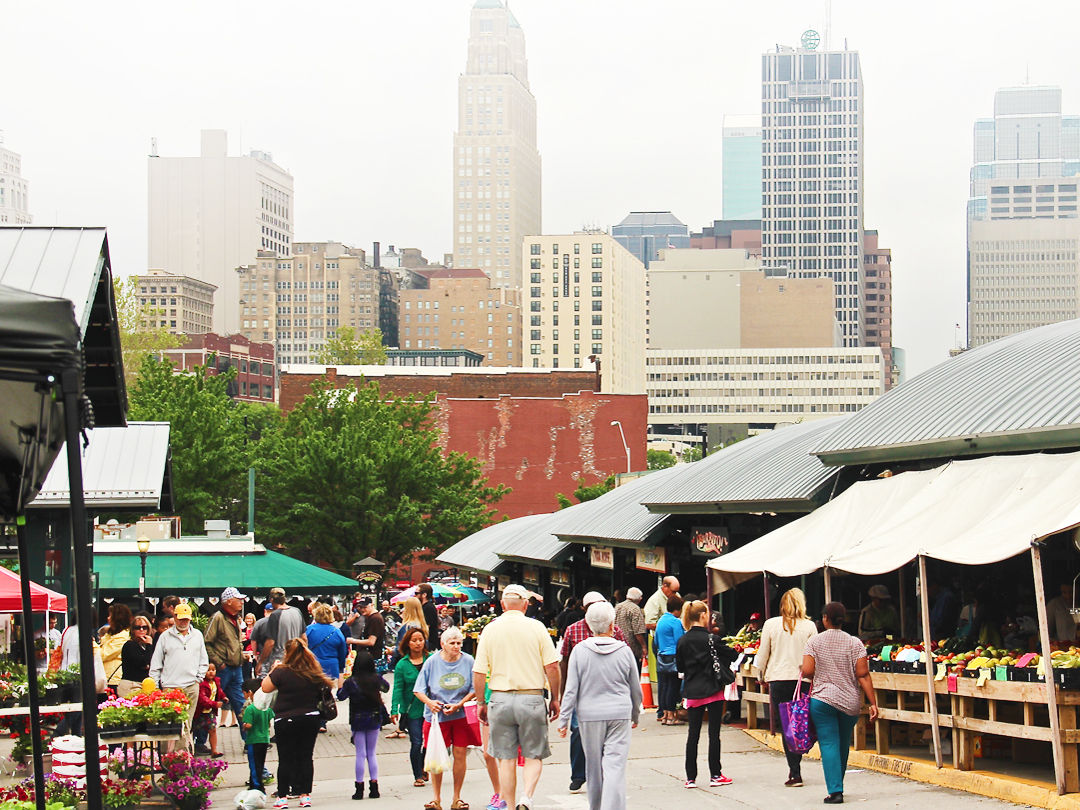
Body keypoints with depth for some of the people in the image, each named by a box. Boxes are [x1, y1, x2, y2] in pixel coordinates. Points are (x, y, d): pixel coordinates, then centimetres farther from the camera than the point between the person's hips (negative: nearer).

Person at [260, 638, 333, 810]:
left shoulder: (281, 672, -14)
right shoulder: (314, 673, -3)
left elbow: (265, 687, -3)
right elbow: (321, 693, 12)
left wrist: (273, 670, 7)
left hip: (285, 721, -3)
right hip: (311, 719, 3)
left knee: (285, 759, 3)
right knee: (306, 757, 10)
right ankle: (305, 795, 12)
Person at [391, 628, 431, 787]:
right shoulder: (402, 665, 0)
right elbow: (398, 689, -3)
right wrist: (394, 710, -12)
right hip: (412, 710, -1)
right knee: (416, 743, -3)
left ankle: (425, 769, 26)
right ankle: (418, 776, 9)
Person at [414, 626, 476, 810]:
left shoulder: (468, 661, -1)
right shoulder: (432, 662, -3)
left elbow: (474, 689, 2)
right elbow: (418, 690, 1)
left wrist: (459, 705, -12)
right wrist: (430, 702, -18)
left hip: (461, 715, 1)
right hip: (437, 716, -1)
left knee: (460, 754, 1)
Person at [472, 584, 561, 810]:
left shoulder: (490, 630, 1)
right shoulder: (536, 628, -2)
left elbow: (479, 673, 1)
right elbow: (552, 666, -4)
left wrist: (481, 703, 12)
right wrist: (555, 699, 6)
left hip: (500, 699, 1)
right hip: (531, 698, -1)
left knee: (506, 759, 8)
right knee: (533, 756, 6)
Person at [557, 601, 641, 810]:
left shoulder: (579, 651, -4)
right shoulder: (624, 651, -1)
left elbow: (571, 690, -4)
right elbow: (636, 690, 9)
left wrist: (563, 720, 2)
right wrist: (635, 715, 25)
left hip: (589, 716, 1)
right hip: (619, 715, -1)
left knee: (594, 767, 14)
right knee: (615, 767, -5)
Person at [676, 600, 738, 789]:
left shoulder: (683, 641, 1)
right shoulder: (711, 639, -12)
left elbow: (679, 667, 8)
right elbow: (732, 655, -3)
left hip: (692, 692, 4)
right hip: (712, 690, -4)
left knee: (693, 734, 7)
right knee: (714, 733, 3)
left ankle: (691, 777, 8)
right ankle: (715, 775, 6)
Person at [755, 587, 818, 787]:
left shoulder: (771, 624, -1)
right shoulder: (809, 626, -1)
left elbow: (763, 654, 6)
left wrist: (762, 674, 21)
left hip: (779, 679, -1)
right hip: (802, 680, 1)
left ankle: (795, 773, -4)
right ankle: (795, 769, 12)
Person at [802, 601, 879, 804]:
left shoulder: (814, 641, -2)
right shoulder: (855, 643, 0)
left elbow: (807, 671, -9)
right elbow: (863, 675, -5)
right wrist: (873, 703, -4)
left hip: (822, 699, -2)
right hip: (850, 702, 2)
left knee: (829, 744, -4)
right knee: (843, 745, 17)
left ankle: (835, 791, -14)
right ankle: (837, 785, 29)